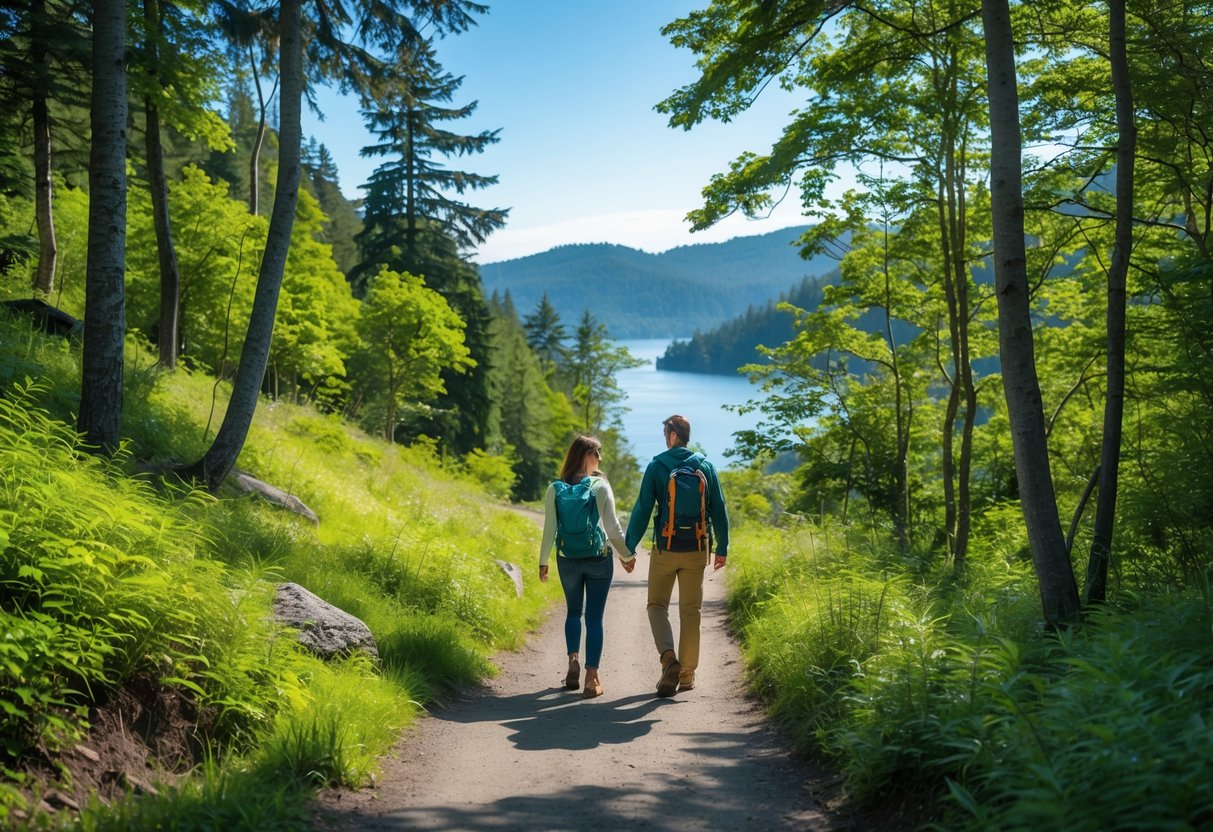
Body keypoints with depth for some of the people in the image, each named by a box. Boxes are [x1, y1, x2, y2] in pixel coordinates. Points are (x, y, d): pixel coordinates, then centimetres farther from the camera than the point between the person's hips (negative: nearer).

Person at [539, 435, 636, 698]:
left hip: (568, 560, 2)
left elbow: (549, 529, -3)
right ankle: (591, 678, 3)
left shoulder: (555, 488, -2)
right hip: (599, 559, -2)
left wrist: (543, 561, 7)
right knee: (594, 617, 4)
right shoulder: (601, 486, -7)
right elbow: (613, 527, -6)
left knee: (573, 611, 22)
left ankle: (573, 662, 7)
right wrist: (627, 555, 7)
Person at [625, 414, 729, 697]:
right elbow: (719, 510, 5)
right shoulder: (706, 467, 2)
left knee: (657, 605, 11)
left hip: (665, 549, -2)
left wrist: (629, 547, -1)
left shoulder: (656, 467, -6)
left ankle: (668, 657, -11)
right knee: (690, 611, 10)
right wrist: (722, 548, 13)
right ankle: (687, 673, 14)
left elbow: (642, 510, -7)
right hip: (696, 550, 2)